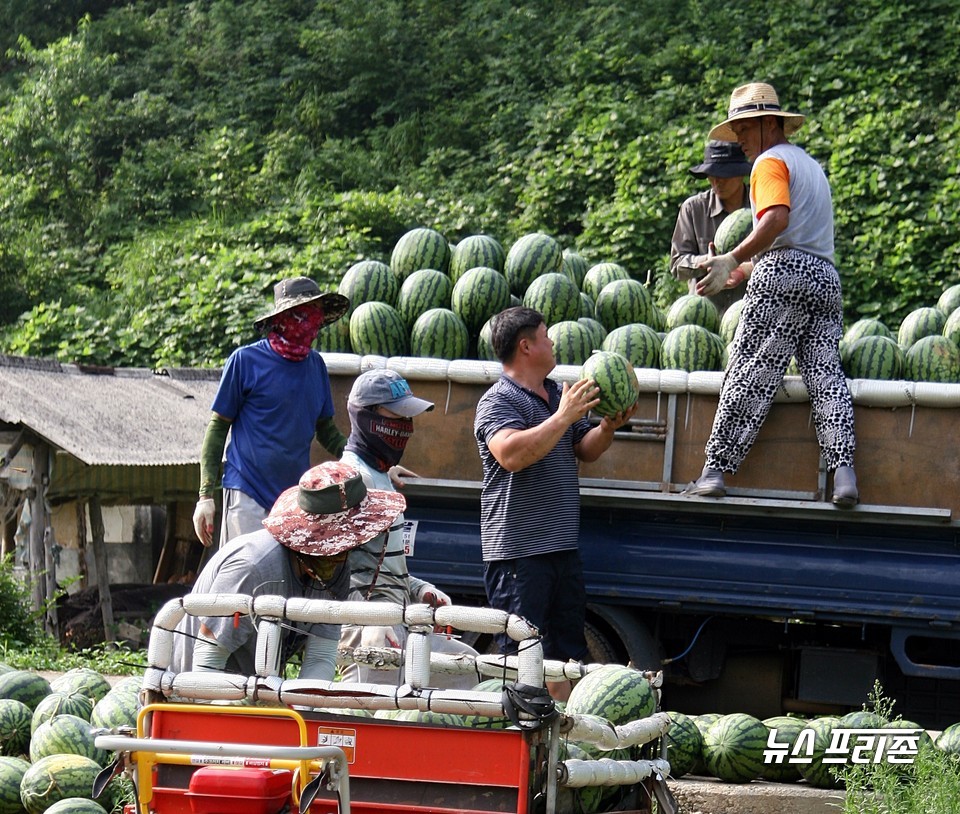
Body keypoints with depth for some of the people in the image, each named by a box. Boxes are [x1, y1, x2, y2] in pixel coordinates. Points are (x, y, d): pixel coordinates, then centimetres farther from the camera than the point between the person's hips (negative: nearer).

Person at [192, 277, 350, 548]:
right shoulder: (245, 360, -3)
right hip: (248, 494, -5)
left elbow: (326, 431, 22)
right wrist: (206, 495, -5)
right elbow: (217, 428, 1)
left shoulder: (315, 364, 12)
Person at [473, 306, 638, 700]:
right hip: (518, 551, -9)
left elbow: (584, 450, 22)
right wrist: (563, 418, -25)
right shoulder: (498, 401, -10)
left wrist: (608, 426, 2)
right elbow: (511, 454, -26)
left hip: (564, 547, 9)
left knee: (568, 653, 11)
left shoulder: (560, 395, 16)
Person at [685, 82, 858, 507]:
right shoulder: (810, 165, 28)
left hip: (783, 277, -8)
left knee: (750, 374, -7)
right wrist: (742, 270, 34)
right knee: (825, 374, 0)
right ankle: (844, 472, -13)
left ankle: (715, 471, -6)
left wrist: (732, 260, -24)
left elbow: (776, 219, -19)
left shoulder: (771, 162, 0)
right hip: (825, 276, 8)